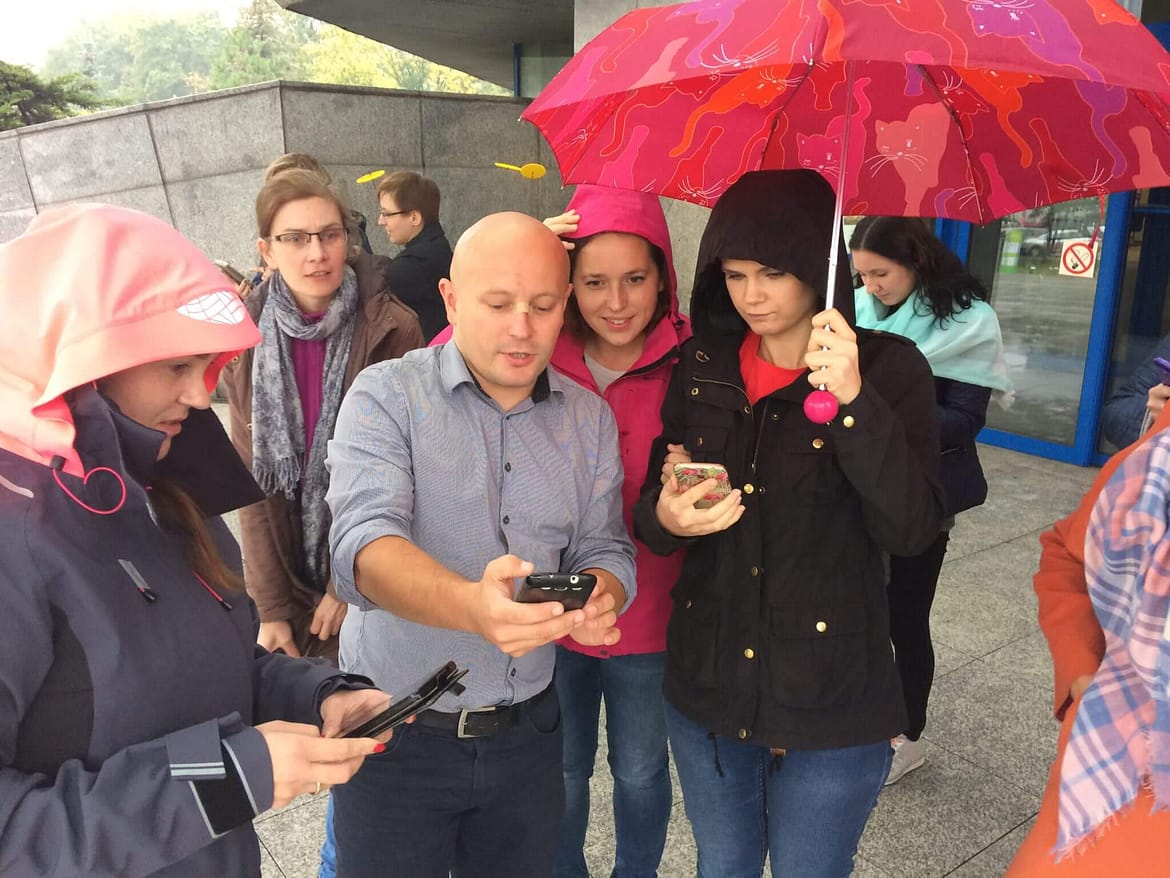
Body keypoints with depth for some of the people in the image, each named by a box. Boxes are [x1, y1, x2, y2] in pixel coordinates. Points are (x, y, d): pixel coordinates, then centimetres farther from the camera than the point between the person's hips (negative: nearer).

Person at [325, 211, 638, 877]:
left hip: (529, 732, 4)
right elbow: (364, 541, -26)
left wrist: (601, 597, -22)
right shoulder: (387, 395, -12)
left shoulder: (590, 417, 2)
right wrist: (470, 605, -46)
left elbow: (603, 547, 3)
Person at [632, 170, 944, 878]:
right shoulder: (703, 366, -1)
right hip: (707, 686, 4)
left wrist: (851, 400, -31)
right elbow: (653, 508, 4)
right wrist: (665, 517, -19)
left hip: (831, 705, -3)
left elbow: (912, 529, -20)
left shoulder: (889, 369, -10)